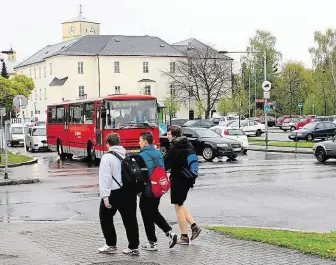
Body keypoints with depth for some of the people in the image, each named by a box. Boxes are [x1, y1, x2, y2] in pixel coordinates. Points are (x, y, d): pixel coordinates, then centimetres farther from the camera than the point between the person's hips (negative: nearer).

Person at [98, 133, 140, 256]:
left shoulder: (107, 157, -9)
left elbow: (104, 178, -17)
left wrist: (105, 196, -20)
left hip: (114, 193, -5)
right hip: (130, 192, 5)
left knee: (105, 218, 13)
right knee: (130, 219, 9)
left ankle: (111, 245, 15)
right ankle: (133, 247, 11)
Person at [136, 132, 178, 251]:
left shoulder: (141, 156, -16)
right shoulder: (159, 154, 6)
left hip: (147, 191, -7)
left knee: (147, 217, 4)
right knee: (154, 213, 22)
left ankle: (152, 243, 9)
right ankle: (170, 232, 10)